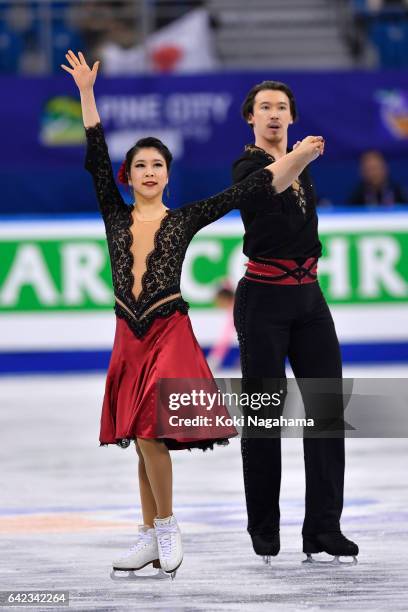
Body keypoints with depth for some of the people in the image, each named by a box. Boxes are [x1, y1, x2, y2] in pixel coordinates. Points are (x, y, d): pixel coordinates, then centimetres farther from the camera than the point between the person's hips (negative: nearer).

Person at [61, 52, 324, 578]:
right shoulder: (116, 217, 8)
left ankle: (166, 525, -3)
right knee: (142, 441, 7)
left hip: (170, 333, -4)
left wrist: (299, 159, -9)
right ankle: (152, 536, 13)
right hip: (129, 337, 4)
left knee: (149, 433, -17)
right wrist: (86, 93, -3)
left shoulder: (184, 220, 2)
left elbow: (246, 192, -3)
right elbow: (96, 159, 2)